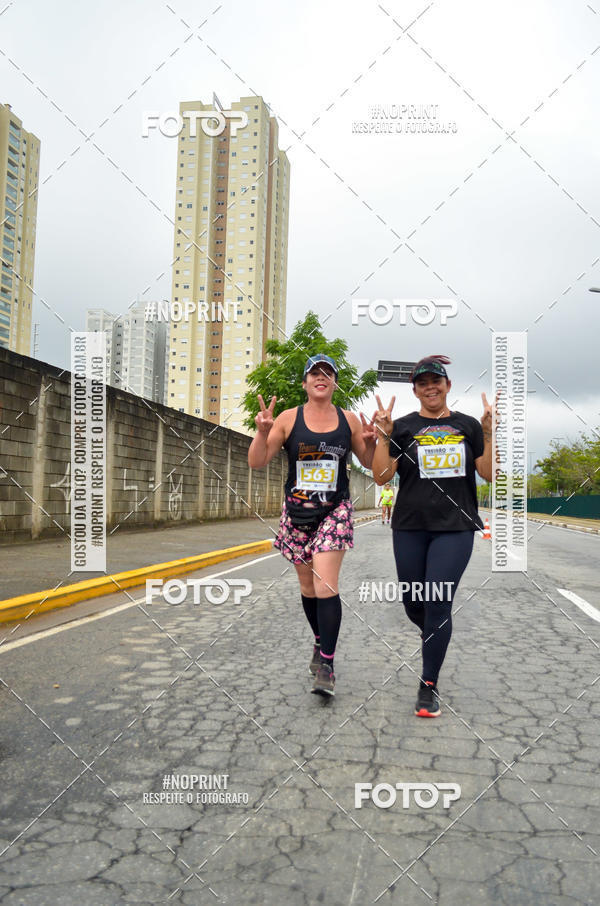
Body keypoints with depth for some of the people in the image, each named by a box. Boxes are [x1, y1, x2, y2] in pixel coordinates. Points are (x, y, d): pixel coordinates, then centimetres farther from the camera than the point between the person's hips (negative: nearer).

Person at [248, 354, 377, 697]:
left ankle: (327, 666, -5)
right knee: (307, 585, 13)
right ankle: (321, 643, 36)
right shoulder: (289, 418, -1)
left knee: (326, 586, -13)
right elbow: (257, 462, -4)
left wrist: (371, 441, -8)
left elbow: (369, 463, 13)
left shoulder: (349, 420, 3)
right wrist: (262, 431, -21)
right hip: (297, 512, 2)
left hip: (335, 511, -1)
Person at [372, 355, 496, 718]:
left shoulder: (468, 425, 6)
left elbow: (489, 474, 2)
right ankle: (435, 641, 46)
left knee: (438, 604, -7)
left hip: (456, 527, -1)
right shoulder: (403, 427, 2)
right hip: (411, 527, 1)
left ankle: (429, 685, 9)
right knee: (413, 605, 10)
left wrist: (489, 432, -9)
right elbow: (381, 476, -4)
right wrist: (383, 434, -15)